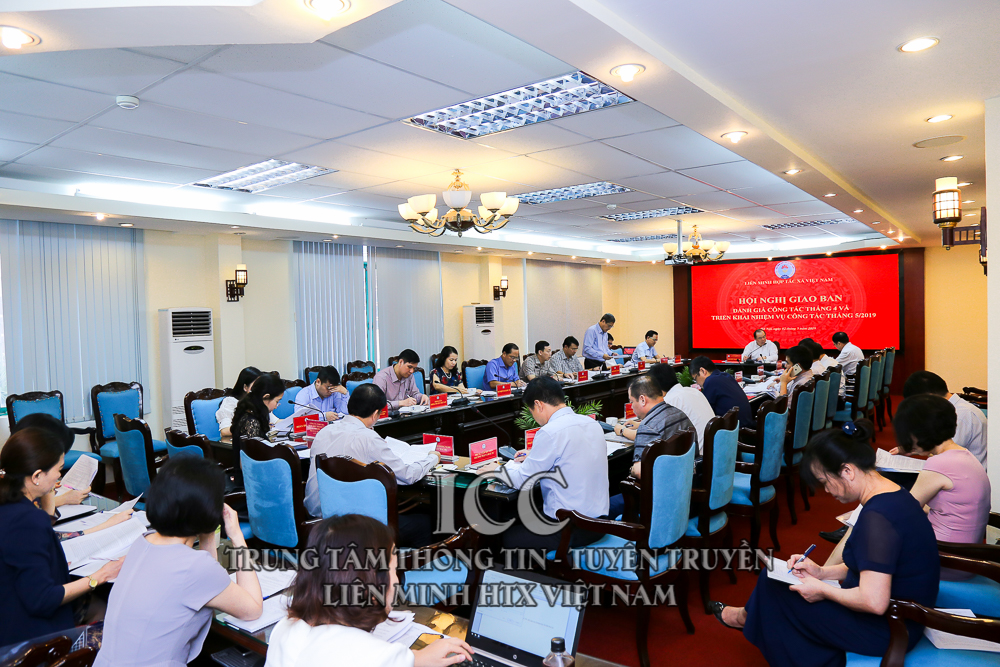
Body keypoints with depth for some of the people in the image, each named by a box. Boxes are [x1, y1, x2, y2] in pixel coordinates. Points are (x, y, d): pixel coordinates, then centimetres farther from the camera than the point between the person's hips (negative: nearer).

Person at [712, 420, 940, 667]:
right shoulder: (894, 495, 1)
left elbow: (874, 602, -33)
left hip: (884, 632, -9)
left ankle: (745, 617, 33)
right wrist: (822, 572, 7)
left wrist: (822, 589, -16)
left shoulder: (877, 517, -30)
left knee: (773, 585, 3)